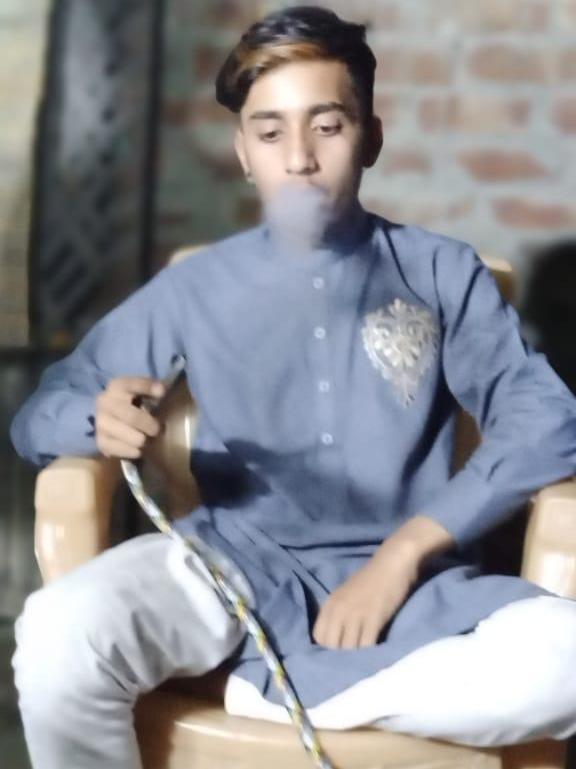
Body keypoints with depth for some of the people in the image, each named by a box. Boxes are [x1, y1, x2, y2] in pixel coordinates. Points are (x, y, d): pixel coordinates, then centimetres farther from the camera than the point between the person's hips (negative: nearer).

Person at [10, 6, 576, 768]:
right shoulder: (195, 288, 8)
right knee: (60, 634, -31)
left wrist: (407, 550, -13)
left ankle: (270, 686, -15)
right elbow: (36, 416, 10)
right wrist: (101, 419, -16)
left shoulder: (443, 273, 7)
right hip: (240, 563, 0)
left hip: (403, 578, 0)